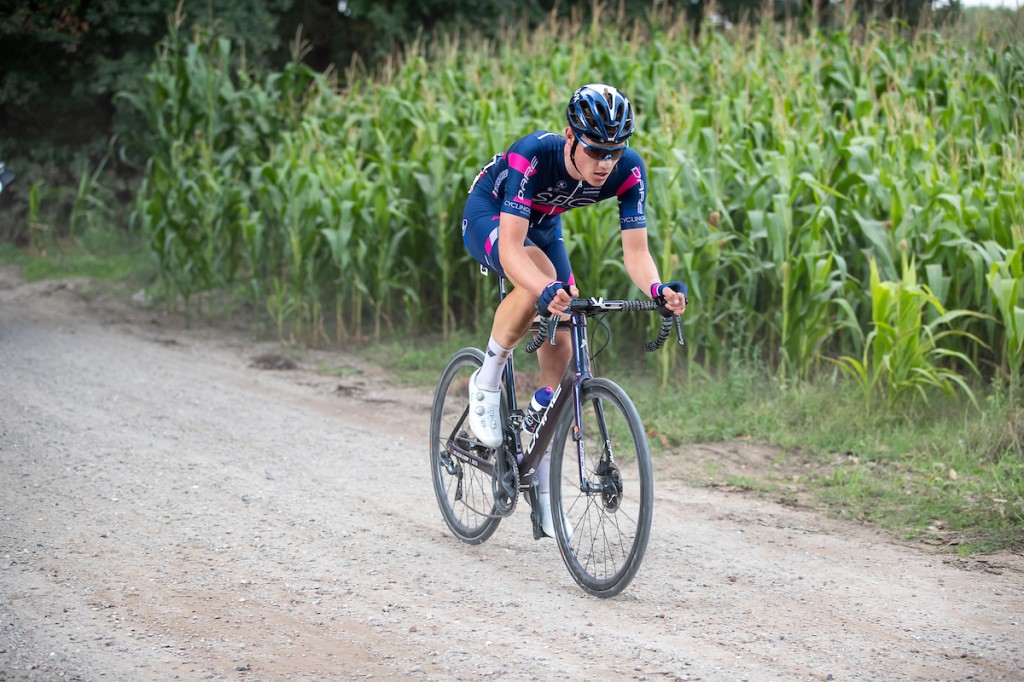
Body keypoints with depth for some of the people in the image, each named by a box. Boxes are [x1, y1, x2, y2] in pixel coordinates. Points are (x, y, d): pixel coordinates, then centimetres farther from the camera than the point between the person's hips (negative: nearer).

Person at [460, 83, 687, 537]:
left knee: (560, 356, -4)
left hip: (543, 226, 5)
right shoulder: (532, 155, -39)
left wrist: (657, 289, -50)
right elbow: (511, 247, -45)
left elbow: (635, 250, -28)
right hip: (488, 216, -5)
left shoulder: (628, 170, -27)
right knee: (540, 284, -38)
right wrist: (546, 290, -64)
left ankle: (543, 491, 9)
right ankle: (486, 383, -13)